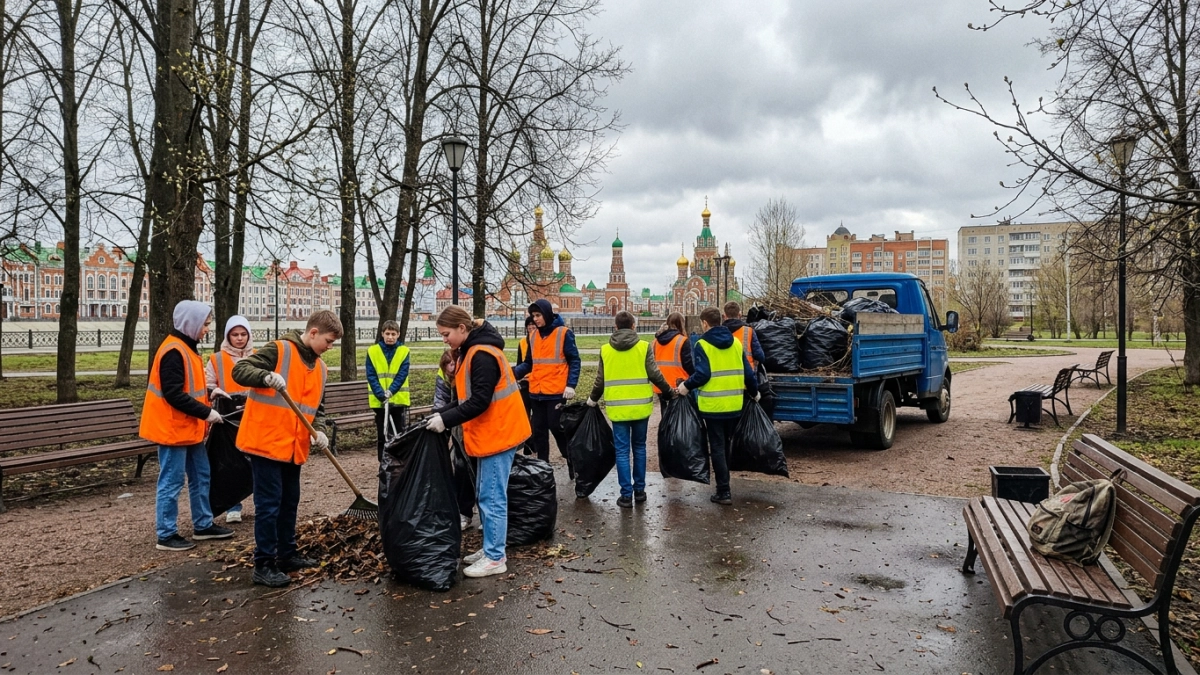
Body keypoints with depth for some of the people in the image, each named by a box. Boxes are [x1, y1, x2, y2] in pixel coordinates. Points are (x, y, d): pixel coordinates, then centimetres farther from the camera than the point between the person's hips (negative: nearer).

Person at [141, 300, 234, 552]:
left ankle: (203, 525, 27)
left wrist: (208, 394, 5)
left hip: (189, 427, 10)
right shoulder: (173, 351, -20)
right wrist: (206, 412, -20)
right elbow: (174, 394, -24)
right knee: (172, 482, -1)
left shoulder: (186, 348, 13)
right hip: (174, 428, -10)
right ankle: (166, 535, 9)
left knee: (201, 476, 16)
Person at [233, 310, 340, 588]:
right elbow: (240, 371, -16)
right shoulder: (278, 350, -10)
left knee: (289, 501, 16)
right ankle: (264, 564, 6)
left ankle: (287, 555, 29)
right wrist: (266, 376, -35)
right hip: (266, 441, -8)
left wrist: (319, 431, -3)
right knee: (269, 503, -4)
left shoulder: (320, 368, 12)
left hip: (294, 447, 8)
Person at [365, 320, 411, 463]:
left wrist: (390, 391, -19)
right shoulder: (372, 351, -1)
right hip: (378, 400, 0)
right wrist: (382, 394, -16)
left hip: (399, 399, 0)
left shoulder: (404, 351, -1)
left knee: (401, 433, 5)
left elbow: (402, 375, -6)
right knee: (381, 434, 8)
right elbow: (371, 376, -5)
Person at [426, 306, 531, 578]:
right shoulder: (472, 351, 12)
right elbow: (469, 396, 15)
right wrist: (444, 414, 4)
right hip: (491, 433, 10)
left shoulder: (482, 355, -20)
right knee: (485, 495, 16)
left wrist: (446, 420, -19)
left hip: (498, 433, -10)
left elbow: (479, 401, -23)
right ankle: (491, 548, 26)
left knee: (491, 497, -4)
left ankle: (495, 558, 5)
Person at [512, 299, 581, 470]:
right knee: (539, 430, 10)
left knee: (557, 428, -3)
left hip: (556, 392, -6)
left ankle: (573, 462, 13)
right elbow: (529, 363, 13)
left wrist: (570, 385, -15)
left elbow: (574, 361, -5)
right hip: (536, 393, 6)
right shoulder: (532, 336, 11)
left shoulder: (564, 333, -5)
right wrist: (513, 373, -6)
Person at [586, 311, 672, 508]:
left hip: (617, 407, 0)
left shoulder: (605, 350, 1)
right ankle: (639, 490, 20)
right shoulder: (644, 347, -3)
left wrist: (593, 399, 23)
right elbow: (654, 374, -6)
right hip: (641, 405, 0)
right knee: (639, 447, 15)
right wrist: (669, 390, 11)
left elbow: (600, 380, 6)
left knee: (622, 450, 4)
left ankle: (626, 494, 3)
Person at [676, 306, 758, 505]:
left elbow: (702, 374, -19)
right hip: (735, 404, 5)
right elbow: (747, 372, 7)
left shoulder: (702, 345, -9)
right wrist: (754, 392, 22)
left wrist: (687, 386, -3)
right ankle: (724, 484, 30)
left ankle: (723, 492, 1)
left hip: (713, 405, -5)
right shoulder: (736, 342, 6)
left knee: (717, 447, 1)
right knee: (726, 445, 19)